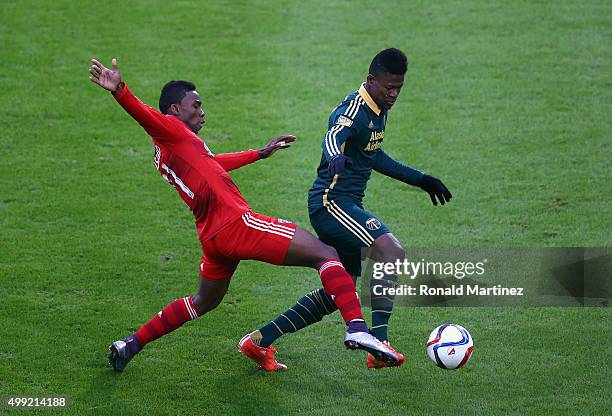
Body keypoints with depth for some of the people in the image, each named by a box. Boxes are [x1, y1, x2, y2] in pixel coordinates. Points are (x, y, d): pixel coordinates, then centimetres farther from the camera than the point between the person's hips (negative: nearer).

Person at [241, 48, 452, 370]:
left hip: (347, 206, 10)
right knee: (392, 253, -28)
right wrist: (335, 157, -62)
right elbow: (333, 138, -38)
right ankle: (378, 343, -29)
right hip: (332, 202, -10)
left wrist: (420, 180, 33)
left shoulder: (379, 110, 14)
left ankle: (260, 338, 19)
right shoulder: (354, 110, -16)